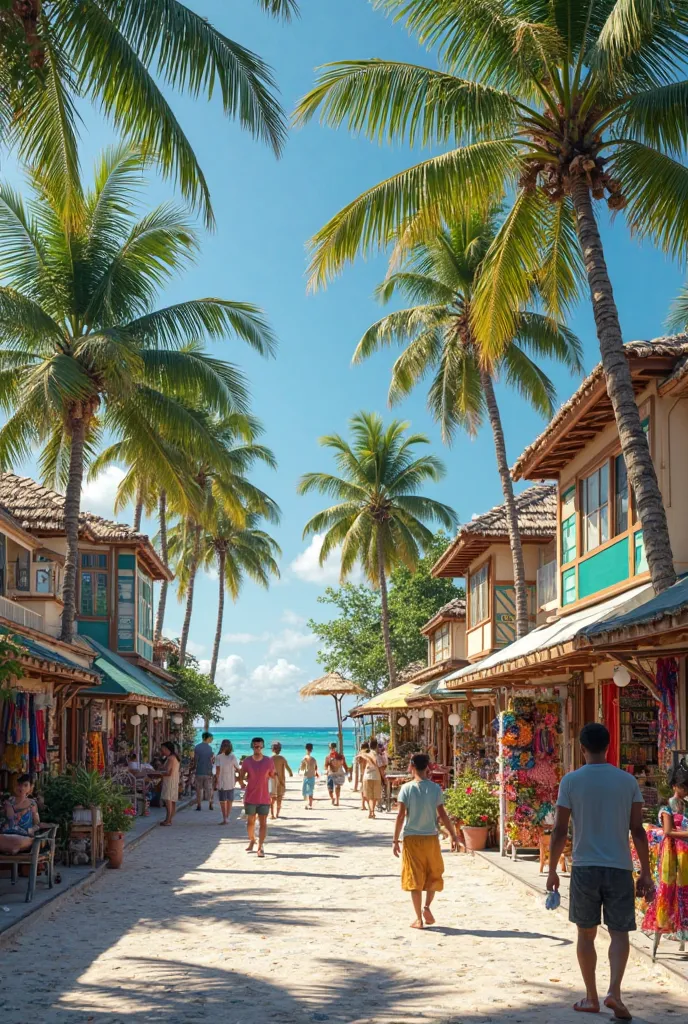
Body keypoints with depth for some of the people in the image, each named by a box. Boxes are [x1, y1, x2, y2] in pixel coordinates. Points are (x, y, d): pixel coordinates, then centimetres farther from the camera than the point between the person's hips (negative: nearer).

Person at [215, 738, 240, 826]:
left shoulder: (218, 757, -11)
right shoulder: (233, 757, -6)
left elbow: (217, 770, -14)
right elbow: (237, 769, 0)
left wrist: (216, 780, -7)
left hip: (221, 782, -2)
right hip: (231, 782, 2)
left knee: (222, 801, 8)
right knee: (229, 800, 16)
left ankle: (224, 818, 2)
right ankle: (227, 817, 17)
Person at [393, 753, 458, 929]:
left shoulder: (407, 788, -7)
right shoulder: (435, 788, -3)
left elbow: (401, 816, -9)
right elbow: (443, 815, -4)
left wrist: (395, 840, -3)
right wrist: (453, 836, 6)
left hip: (411, 838, -1)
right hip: (431, 837, 1)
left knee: (414, 879, 6)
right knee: (433, 875, 20)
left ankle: (419, 918, 6)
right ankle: (427, 907, 2)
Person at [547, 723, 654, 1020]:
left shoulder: (571, 781, -3)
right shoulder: (628, 781, 1)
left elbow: (560, 831, -3)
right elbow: (638, 831, 0)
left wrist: (552, 870, 6)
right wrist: (645, 873, 6)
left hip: (585, 867, 0)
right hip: (619, 868, 1)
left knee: (586, 932, 13)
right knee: (619, 932, 7)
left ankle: (591, 998, 19)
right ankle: (614, 991, -12)